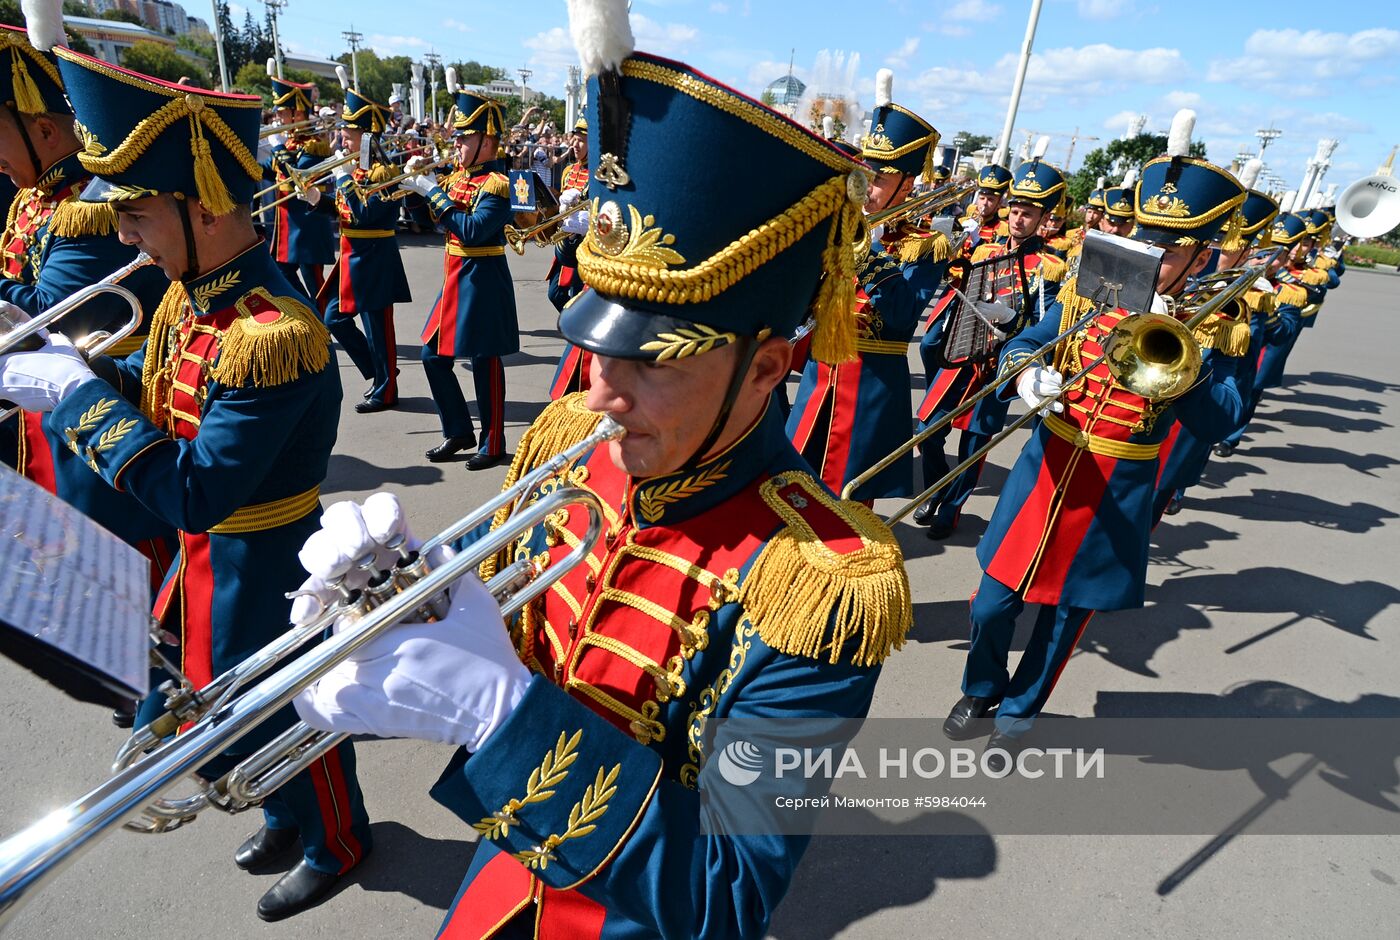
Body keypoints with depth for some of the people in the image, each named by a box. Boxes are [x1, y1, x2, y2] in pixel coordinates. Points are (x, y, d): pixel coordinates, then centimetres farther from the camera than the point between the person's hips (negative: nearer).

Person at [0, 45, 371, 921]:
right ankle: (288, 812, 51)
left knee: (281, 717, 13)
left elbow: (196, 495, -30)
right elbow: (156, 391, 13)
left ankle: (336, 844, 42)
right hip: (208, 552, 9)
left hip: (265, 565, -9)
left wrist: (76, 393, -23)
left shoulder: (273, 332, -31)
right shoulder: (188, 292, -1)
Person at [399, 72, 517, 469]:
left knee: (484, 362, -1)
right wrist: (418, 182, 3)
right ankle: (458, 431, 24)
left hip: (483, 282, -9)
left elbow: (471, 231, -24)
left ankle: (492, 443, 13)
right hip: (455, 278, 9)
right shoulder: (458, 176, 12)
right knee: (434, 356, 11)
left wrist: (434, 193, -20)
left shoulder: (496, 183, -13)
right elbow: (438, 218, 16)